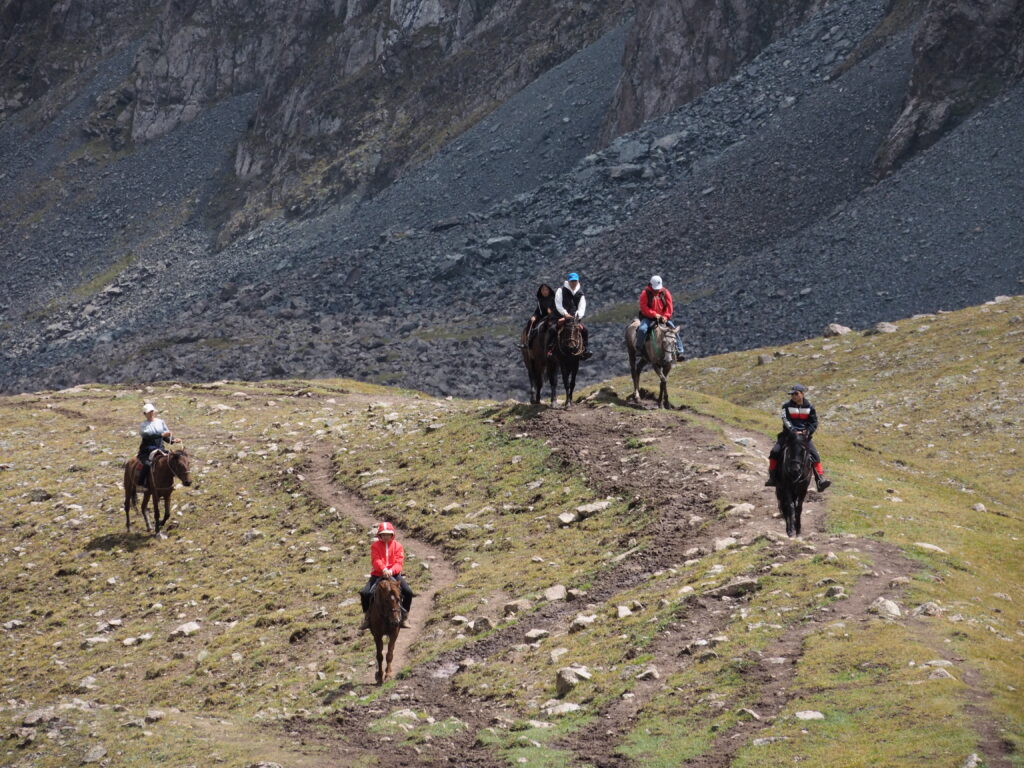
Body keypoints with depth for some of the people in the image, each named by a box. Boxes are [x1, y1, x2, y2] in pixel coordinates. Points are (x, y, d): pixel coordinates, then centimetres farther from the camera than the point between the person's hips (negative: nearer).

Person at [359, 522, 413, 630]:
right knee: (365, 593, -23)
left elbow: (399, 562, -6)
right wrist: (383, 569, -32)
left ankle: (404, 616, -4)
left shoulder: (397, 546, 6)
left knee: (408, 592, -22)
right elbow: (376, 560, -12)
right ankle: (367, 615, -3)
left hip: (394, 574, 0)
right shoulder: (375, 546, 4)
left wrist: (391, 571, -28)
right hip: (377, 575, 0)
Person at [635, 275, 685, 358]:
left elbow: (669, 306, 2)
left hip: (662, 318, 3)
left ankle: (680, 350, -4)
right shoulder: (645, 293, -7)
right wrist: (654, 314, -20)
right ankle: (639, 349, -17)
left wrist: (665, 316, -14)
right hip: (648, 317, -3)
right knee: (642, 329, -30)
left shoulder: (665, 292, 2)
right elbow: (644, 308, -12)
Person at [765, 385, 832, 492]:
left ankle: (820, 480, -17)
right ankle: (772, 478, -4)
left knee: (814, 455, -16)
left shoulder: (809, 407, 2)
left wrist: (808, 431, -15)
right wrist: (793, 431, -29)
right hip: (789, 434, 0)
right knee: (775, 452, -17)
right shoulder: (787, 406, -3)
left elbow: (814, 422, 4)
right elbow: (786, 420, -14)